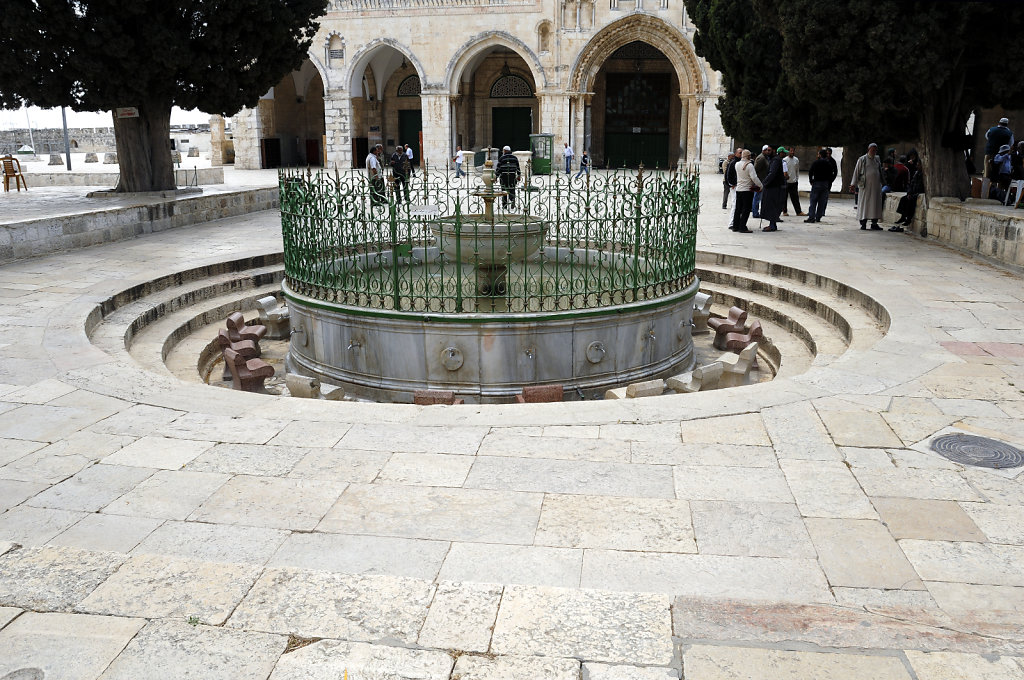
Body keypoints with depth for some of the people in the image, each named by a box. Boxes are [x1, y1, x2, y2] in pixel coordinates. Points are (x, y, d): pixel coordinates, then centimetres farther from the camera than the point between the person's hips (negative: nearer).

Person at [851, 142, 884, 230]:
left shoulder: (877, 160, 15)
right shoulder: (862, 159, 3)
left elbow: (880, 172, 22)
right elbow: (856, 172, 1)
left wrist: (881, 183, 19)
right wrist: (854, 184, -6)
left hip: (876, 185, 4)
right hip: (865, 185, -4)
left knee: (876, 204, 0)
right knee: (864, 203, -3)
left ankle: (874, 223, 3)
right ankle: (863, 223, 3)